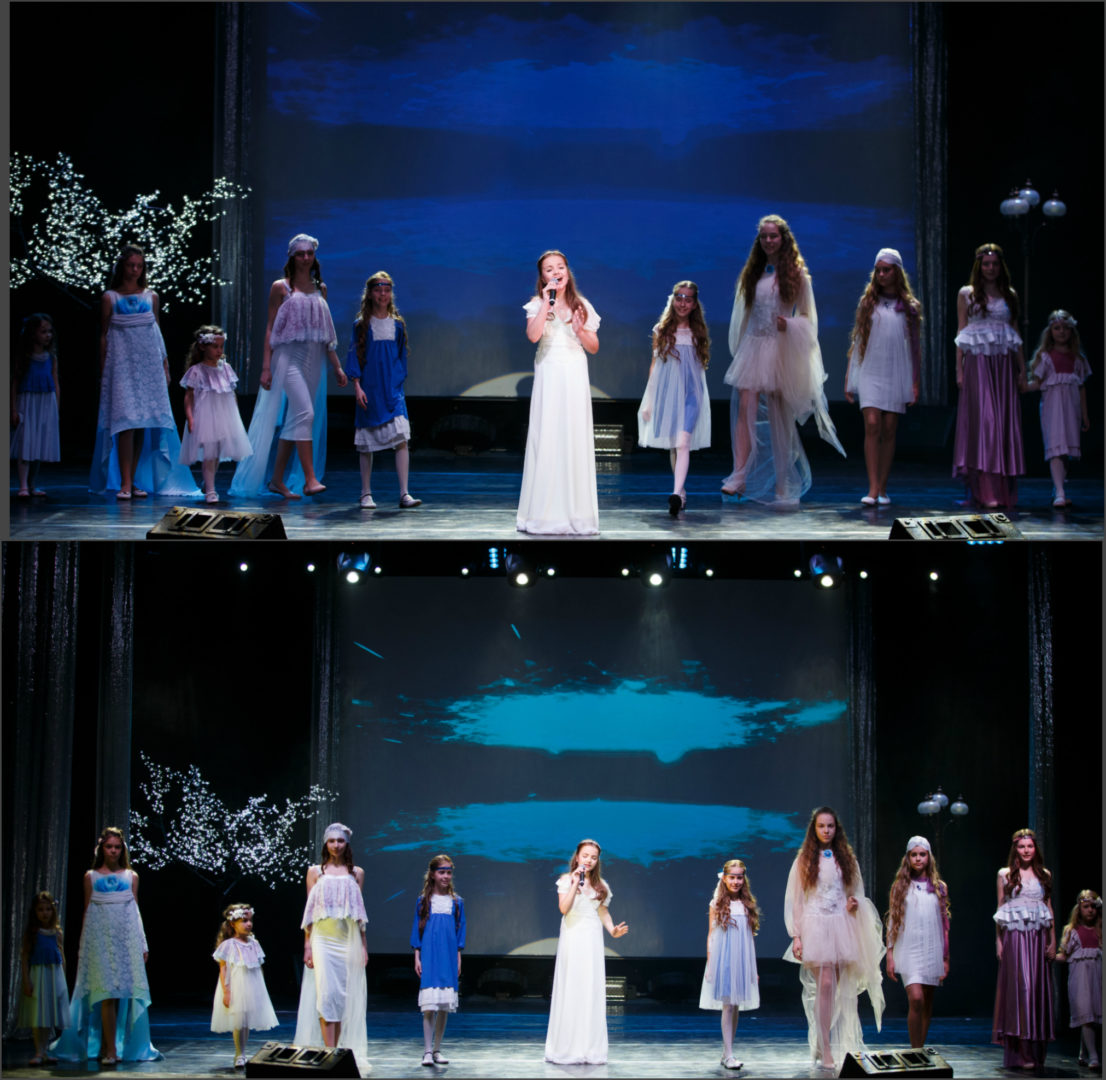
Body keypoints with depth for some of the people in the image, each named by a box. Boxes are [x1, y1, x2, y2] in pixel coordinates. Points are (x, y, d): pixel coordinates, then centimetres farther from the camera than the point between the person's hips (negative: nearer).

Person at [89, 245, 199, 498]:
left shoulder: (151, 297, 10)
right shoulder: (110, 298, 3)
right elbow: (104, 336, 5)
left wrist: (165, 364, 12)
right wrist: (103, 371, 1)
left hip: (148, 364, 3)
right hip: (121, 364, -3)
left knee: (143, 424, 1)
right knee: (125, 423, -10)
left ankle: (134, 481, 7)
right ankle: (124, 484, -11)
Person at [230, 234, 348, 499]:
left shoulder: (320, 289, 15)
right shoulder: (281, 287, 1)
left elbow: (326, 332, 18)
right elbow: (270, 328, -1)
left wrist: (337, 367, 13)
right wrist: (266, 366, -8)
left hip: (313, 359, 5)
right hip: (289, 356, -5)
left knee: (294, 420, 5)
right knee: (304, 413, -18)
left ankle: (277, 480, 12)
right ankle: (310, 479, -20)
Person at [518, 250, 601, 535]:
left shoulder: (582, 307, 11)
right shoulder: (538, 304, 5)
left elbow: (594, 348, 11)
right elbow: (533, 335, -14)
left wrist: (580, 331, -7)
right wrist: (547, 302, -12)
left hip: (575, 377, 2)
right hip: (548, 376, -2)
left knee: (576, 439, 0)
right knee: (546, 439, -4)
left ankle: (575, 512, 4)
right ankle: (544, 513, 0)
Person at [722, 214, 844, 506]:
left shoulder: (796, 274, 3)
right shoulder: (752, 273, 13)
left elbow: (808, 316, 4)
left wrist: (789, 325, -16)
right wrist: (740, 349, 12)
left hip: (781, 350, -3)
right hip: (753, 347, 3)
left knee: (780, 418, 2)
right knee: (745, 408, -14)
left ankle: (783, 485, 9)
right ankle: (739, 476, -21)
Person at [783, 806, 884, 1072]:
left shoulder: (846, 858, 12)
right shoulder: (804, 860, 5)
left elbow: (856, 893, 20)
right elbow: (794, 900, 3)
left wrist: (855, 904, -4)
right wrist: (796, 936, -4)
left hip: (842, 926, 3)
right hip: (815, 927, -3)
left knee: (842, 988, 2)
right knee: (825, 985, -12)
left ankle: (847, 1045, 10)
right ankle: (825, 1051, -13)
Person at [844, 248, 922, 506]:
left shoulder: (909, 306, 7)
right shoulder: (867, 302, 8)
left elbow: (915, 346, 8)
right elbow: (856, 340, 10)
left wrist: (916, 382, 4)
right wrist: (849, 378, 7)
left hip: (896, 374, 1)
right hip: (870, 372, -1)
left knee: (889, 431, 2)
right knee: (872, 426, -13)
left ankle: (882, 489, 8)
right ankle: (872, 489, -16)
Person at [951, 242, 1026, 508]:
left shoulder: (1009, 295, 12)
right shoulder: (967, 294, 6)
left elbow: (1016, 333, 14)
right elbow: (961, 334, 3)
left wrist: (1022, 369, 8)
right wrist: (959, 369, -4)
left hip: (1004, 364, 3)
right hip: (977, 363, -3)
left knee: (1005, 424, 1)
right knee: (981, 422, -8)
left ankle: (1003, 491, 6)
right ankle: (982, 492, -8)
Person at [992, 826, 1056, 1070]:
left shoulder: (1044, 875, 12)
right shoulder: (1005, 874, 6)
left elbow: (1049, 908, 12)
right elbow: (1000, 910, 6)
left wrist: (1053, 940, 5)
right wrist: (999, 941, 0)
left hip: (1038, 938, 3)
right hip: (1014, 937, -3)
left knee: (1039, 989, 1)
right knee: (1020, 988, -10)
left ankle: (1037, 1053, 8)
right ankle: (1020, 1054, -11)